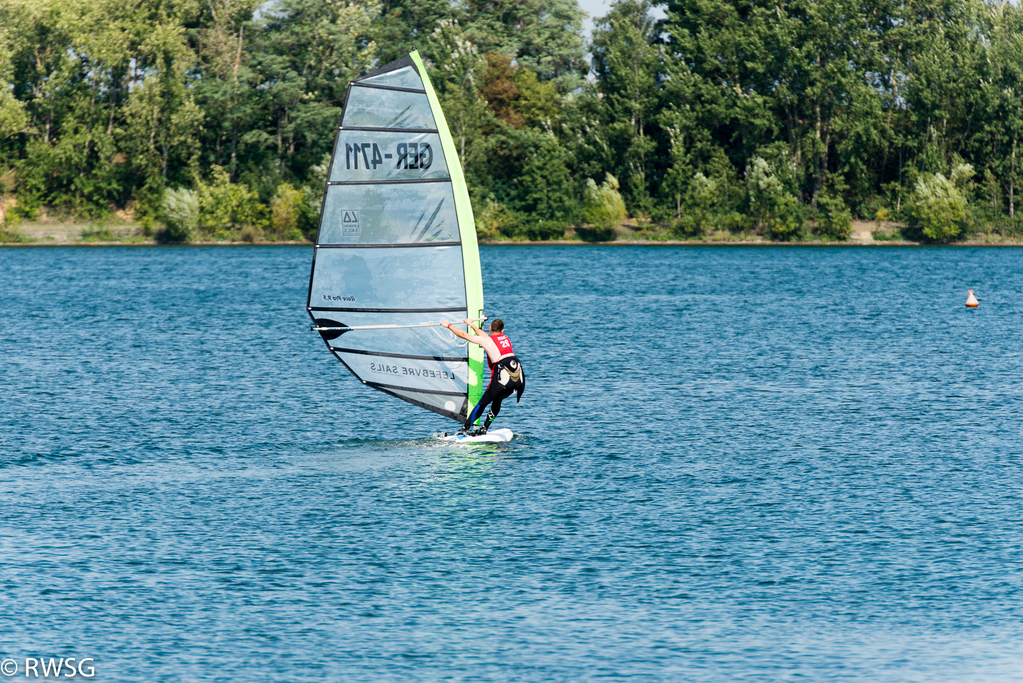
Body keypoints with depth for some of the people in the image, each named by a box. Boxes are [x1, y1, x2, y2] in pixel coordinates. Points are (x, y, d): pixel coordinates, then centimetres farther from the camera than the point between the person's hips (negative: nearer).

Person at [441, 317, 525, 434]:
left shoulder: (487, 340, 3)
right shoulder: (506, 338, 23)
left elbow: (464, 335, 10)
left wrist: (448, 326, 23)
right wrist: (472, 325, 52)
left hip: (503, 377, -6)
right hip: (518, 377, 6)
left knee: (483, 402, 6)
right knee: (497, 400, 24)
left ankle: (466, 428, 6)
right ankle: (485, 427, 23)